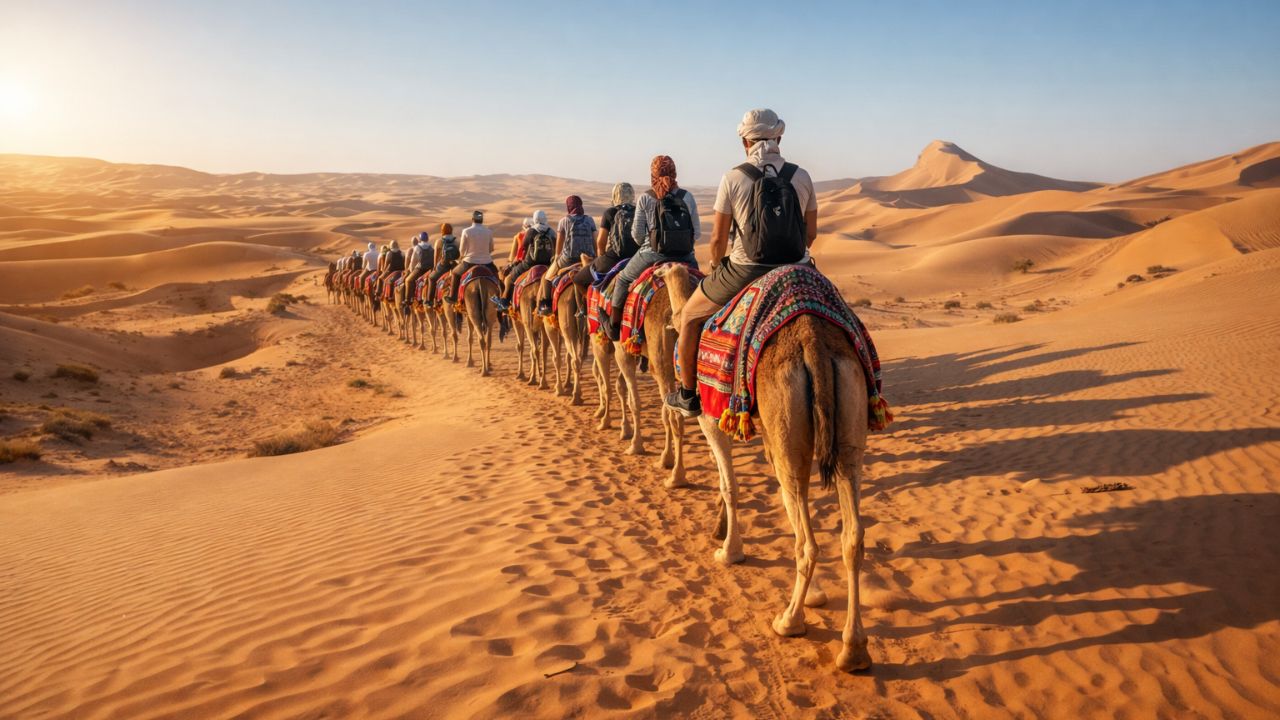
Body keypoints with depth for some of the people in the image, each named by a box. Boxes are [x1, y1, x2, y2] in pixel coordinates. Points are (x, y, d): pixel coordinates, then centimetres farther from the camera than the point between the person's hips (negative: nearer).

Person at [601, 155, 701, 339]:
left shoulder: (645, 198, -3)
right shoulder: (687, 196, 2)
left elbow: (637, 234, -1)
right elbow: (697, 232, 3)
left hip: (653, 255, -1)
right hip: (685, 256, 2)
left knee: (622, 279, 20)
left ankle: (614, 325, 23)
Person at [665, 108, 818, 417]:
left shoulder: (733, 178, -6)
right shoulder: (802, 177, 2)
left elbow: (718, 238, -3)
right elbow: (811, 232, 10)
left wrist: (717, 269, 17)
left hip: (744, 272, -3)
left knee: (690, 316, 20)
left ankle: (688, 395, 26)